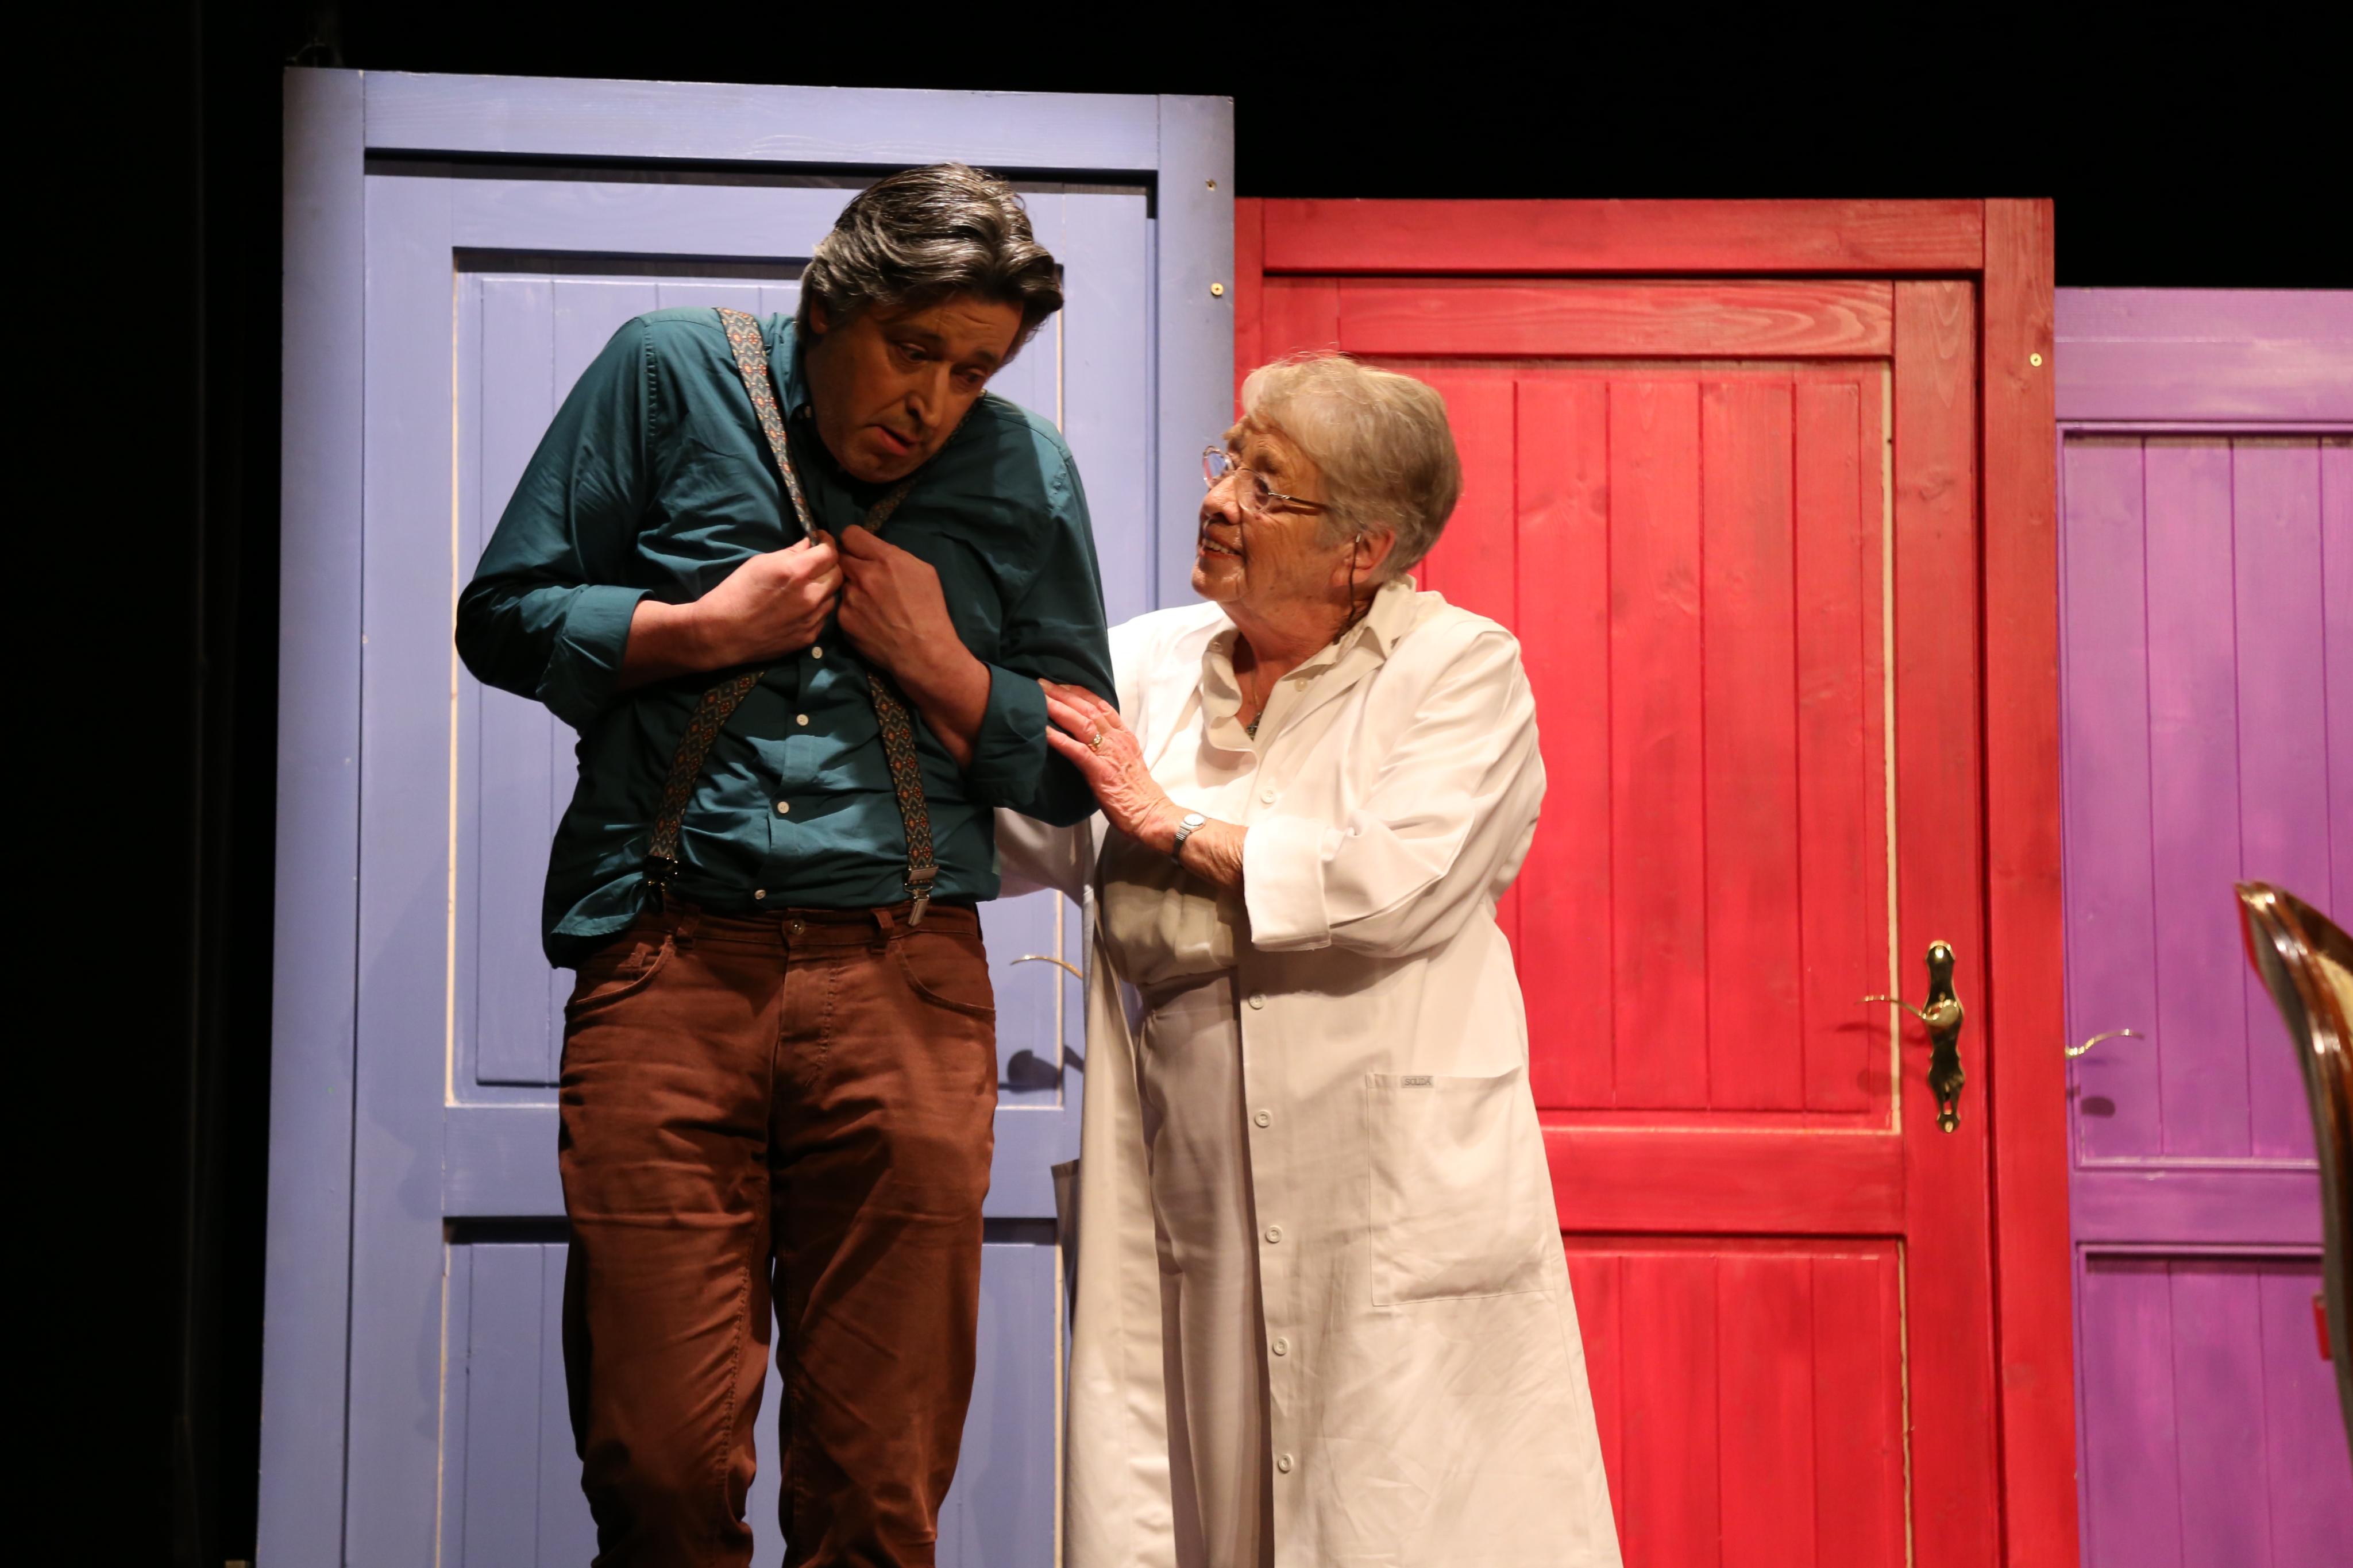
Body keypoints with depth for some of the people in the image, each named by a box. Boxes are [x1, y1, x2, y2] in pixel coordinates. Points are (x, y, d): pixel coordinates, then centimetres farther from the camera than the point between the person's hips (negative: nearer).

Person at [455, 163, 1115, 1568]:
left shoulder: (1025, 474, 11)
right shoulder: (669, 380, 8)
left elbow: (1075, 769, 14)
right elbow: (505, 616, 9)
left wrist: (935, 660, -2)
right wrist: (703, 629, -4)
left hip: (906, 989, 1)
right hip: (665, 965, -1)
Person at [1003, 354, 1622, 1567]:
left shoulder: (1459, 668, 0)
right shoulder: (1144, 670, 12)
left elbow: (1399, 882, -15)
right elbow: (1016, 836, 10)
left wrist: (1177, 824, -7)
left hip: (1392, 1207, -4)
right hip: (1190, 1192, 4)